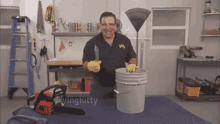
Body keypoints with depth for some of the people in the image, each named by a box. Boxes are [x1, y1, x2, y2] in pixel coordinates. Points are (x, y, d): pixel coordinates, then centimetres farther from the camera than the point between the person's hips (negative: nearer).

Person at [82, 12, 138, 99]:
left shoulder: (124, 41, 1)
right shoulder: (91, 43, -5)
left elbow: (132, 57, 8)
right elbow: (85, 63, -3)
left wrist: (132, 64, -14)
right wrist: (90, 66, -26)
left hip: (120, 85, 2)